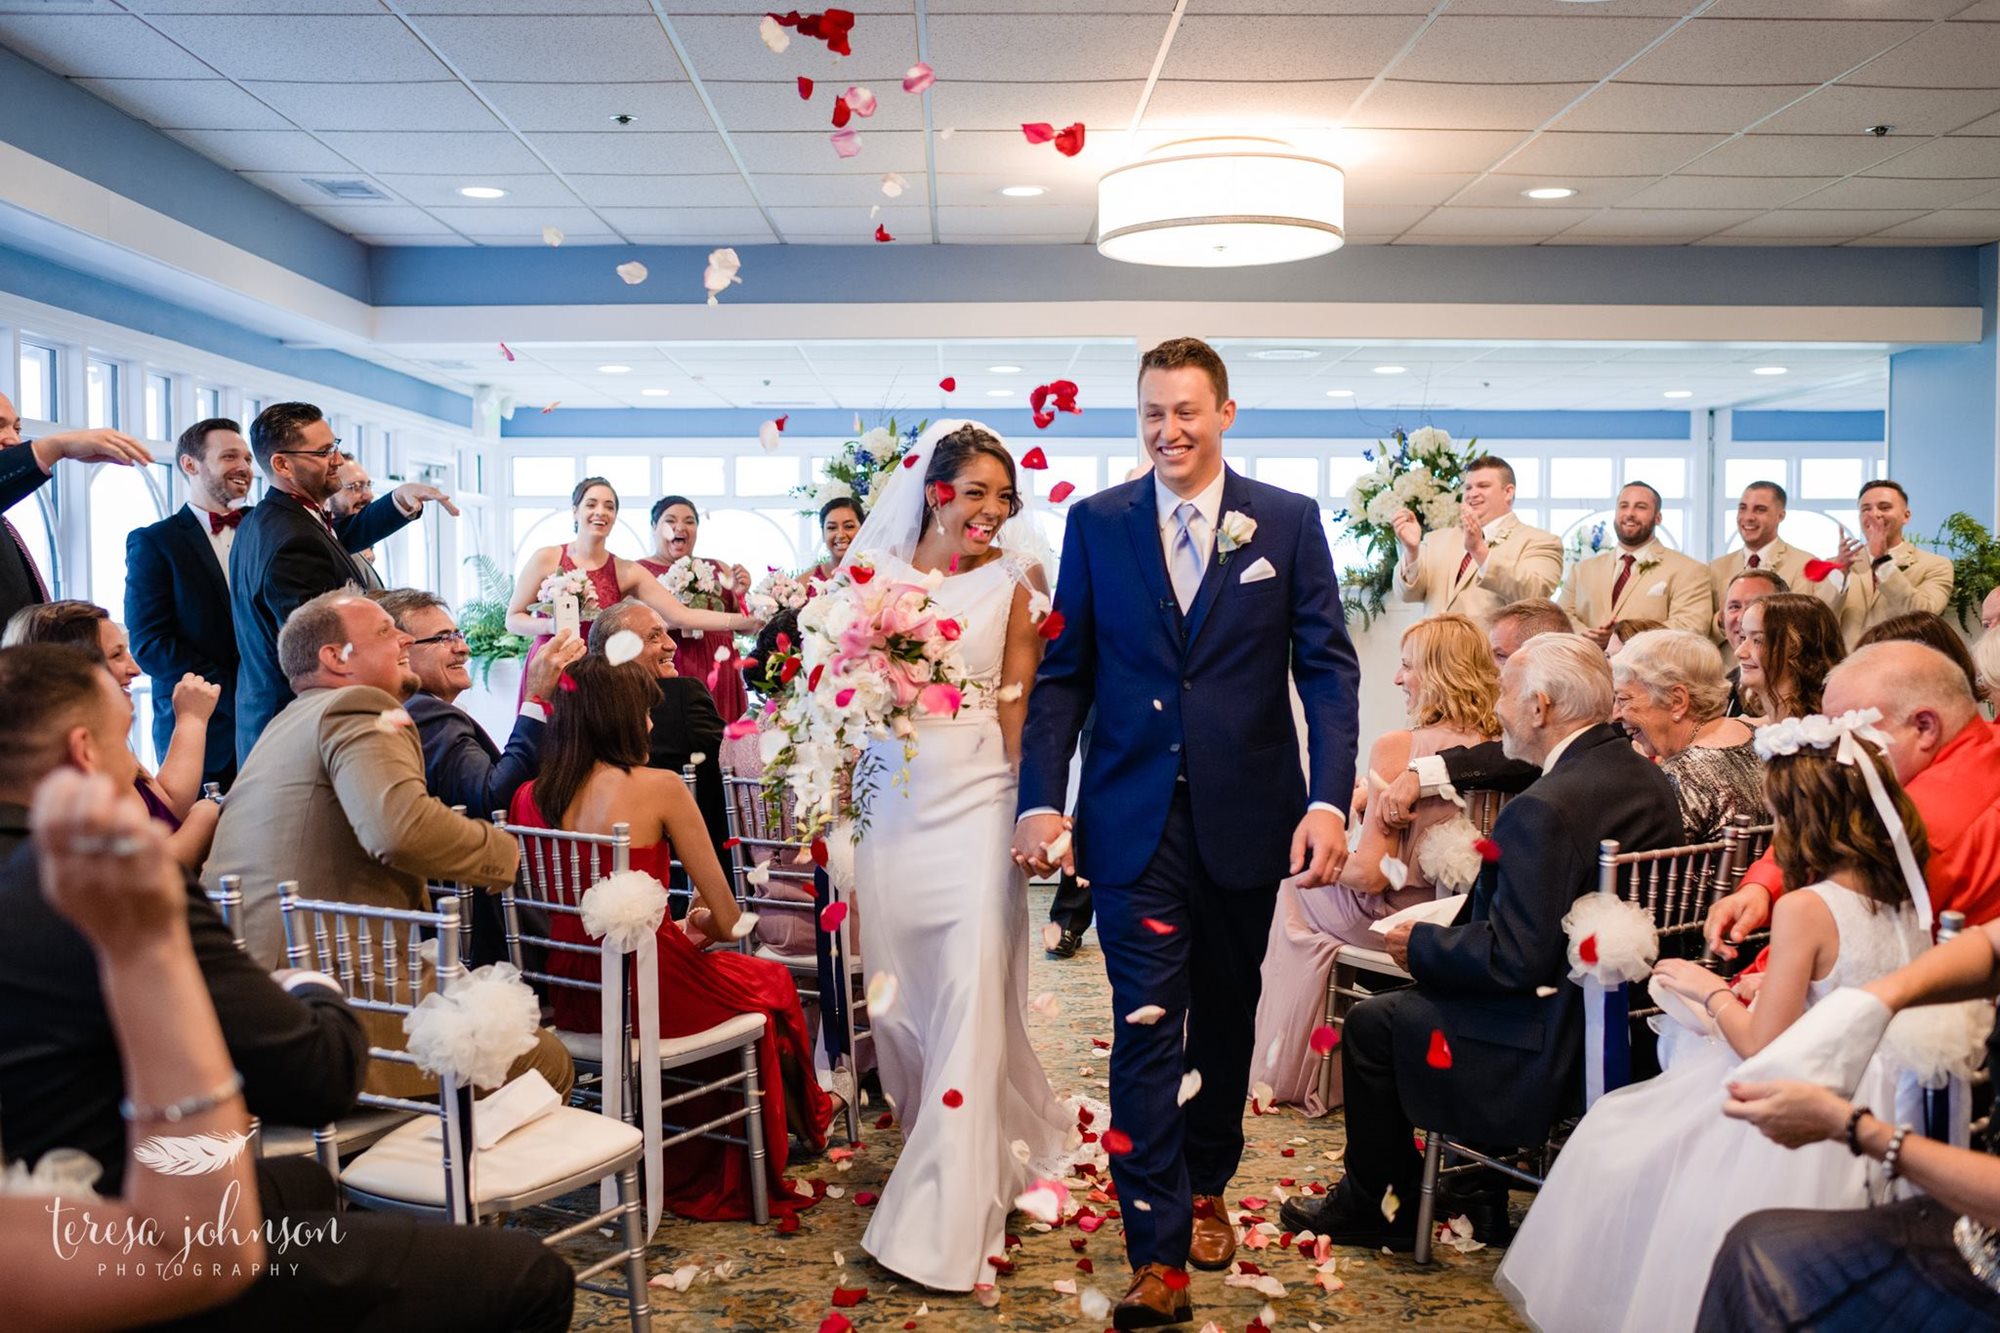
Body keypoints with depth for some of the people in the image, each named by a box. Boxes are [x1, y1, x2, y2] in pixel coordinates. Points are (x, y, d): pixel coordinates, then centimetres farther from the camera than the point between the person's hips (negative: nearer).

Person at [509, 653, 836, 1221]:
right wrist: (697, 928, 13)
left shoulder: (529, 797, 1)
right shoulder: (657, 787, -14)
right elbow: (725, 918, -10)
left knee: (731, 974, 33)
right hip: (649, 991, -6)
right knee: (771, 982, 25)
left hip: (570, 1001, 6)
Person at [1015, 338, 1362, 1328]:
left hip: (1246, 816, 1)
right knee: (1145, 1030, -3)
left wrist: (1328, 800, -13)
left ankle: (1206, 1189, 39)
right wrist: (1040, 798, -8)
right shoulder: (1096, 522, 2)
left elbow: (1327, 666, -2)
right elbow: (1063, 672, 2)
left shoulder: (1288, 521, 0)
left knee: (1225, 1017, 17)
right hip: (1134, 817, -1)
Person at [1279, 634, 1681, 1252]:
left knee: (1371, 1023, 6)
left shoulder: (1545, 810, -27)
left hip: (1560, 1049, -10)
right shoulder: (1650, 780, 3)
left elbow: (1514, 960, -27)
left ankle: (1375, 1205, 25)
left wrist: (1419, 945, -11)